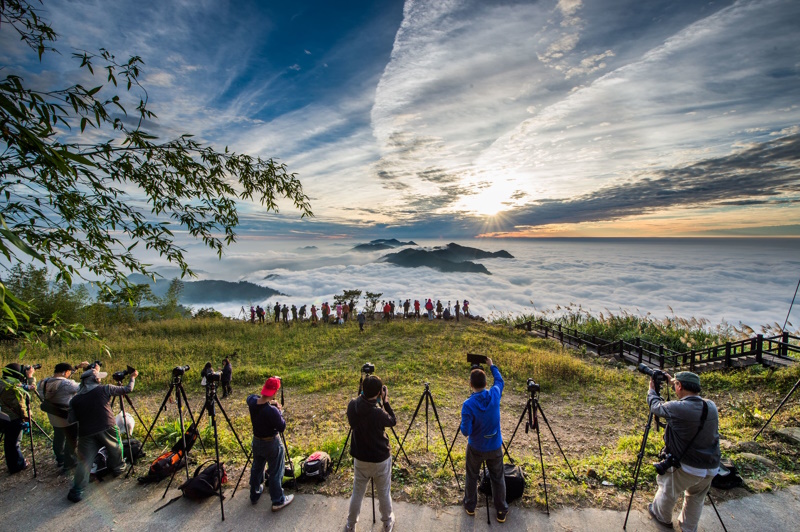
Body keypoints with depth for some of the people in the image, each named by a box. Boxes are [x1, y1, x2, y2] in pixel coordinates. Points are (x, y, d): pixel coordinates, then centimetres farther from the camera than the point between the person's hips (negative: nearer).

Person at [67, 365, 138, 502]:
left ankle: (77, 491, 2)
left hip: (86, 434, 2)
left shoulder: (75, 400, 4)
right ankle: (118, 469, 38)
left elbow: (71, 420, 6)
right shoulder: (104, 389, -4)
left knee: (84, 462, 6)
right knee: (115, 450, 22)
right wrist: (133, 378, 19)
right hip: (107, 429, -2)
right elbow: (127, 389, 3)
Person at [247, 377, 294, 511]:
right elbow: (282, 427, -22)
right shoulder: (272, 411, -34)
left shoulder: (252, 401, -16)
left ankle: (254, 495, 45)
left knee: (256, 468, 26)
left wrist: (267, 401, 2)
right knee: (275, 473, 11)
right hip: (271, 443, -6)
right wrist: (280, 411, -11)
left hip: (256, 441, 7)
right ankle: (278, 501, 24)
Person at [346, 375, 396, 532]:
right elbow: (393, 421, -11)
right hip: (380, 460, -3)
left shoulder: (352, 405, -18)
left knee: (357, 492, 24)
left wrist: (369, 398, -1)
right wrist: (385, 401, -12)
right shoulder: (378, 413, -32)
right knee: (384, 493, 21)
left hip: (359, 458, 4)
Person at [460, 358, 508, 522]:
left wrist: (464, 421, -3)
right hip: (495, 447, 2)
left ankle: (470, 506, 38)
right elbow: (499, 380, 4)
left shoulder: (468, 405, -28)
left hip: (475, 448, -2)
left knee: (472, 477, 21)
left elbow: (465, 431, -23)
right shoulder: (495, 394, -19)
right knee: (498, 479, 21)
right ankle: (501, 511, 34)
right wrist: (492, 365, 16)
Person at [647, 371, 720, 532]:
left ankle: (662, 516, 43)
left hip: (686, 467, -5)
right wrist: (672, 382, 19)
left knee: (667, 491, 21)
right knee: (696, 499, 27)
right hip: (711, 469, 5)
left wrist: (652, 390, 13)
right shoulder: (711, 406, -6)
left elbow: (656, 405, -6)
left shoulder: (677, 408, -24)